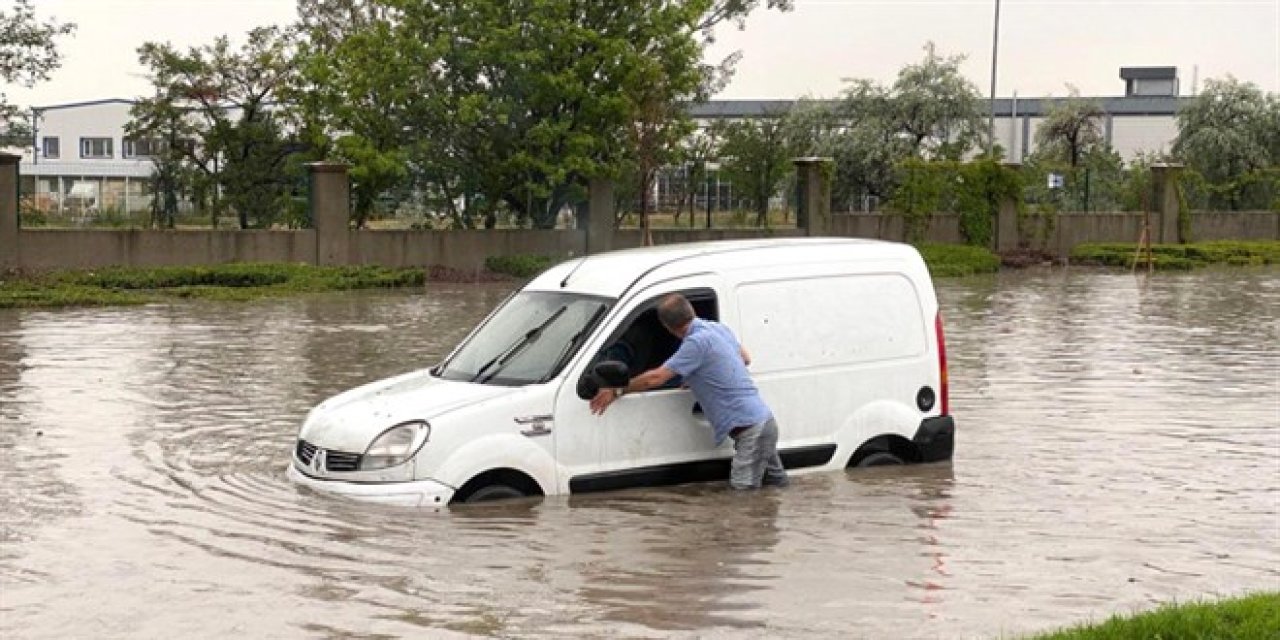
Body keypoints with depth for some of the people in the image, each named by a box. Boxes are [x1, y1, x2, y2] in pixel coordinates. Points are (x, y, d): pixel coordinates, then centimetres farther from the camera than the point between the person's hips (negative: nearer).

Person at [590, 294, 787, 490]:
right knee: (776, 482, 20)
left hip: (750, 427, -9)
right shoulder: (718, 328, 11)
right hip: (763, 419, 9)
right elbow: (746, 358, 30)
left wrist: (617, 391, -5)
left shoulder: (698, 342, -17)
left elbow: (656, 378, -16)